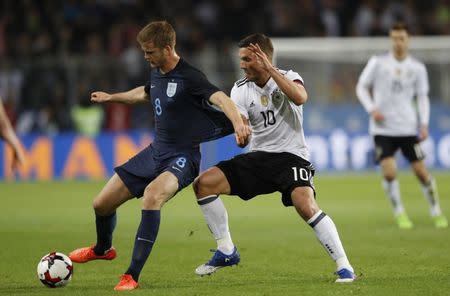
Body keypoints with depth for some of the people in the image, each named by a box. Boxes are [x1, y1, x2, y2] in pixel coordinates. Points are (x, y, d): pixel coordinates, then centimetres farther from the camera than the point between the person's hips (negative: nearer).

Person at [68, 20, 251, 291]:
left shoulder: (189, 77, -20)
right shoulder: (156, 73, 5)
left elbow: (221, 99, -36)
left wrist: (239, 124, -56)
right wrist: (111, 97, 44)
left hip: (181, 157, -8)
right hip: (156, 151, 8)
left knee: (152, 194, -39)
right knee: (102, 204, 10)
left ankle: (132, 276, -34)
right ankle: (103, 249, 46)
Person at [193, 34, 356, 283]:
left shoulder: (287, 77, -3)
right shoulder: (241, 89, 3)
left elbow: (299, 97, -28)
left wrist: (269, 69, -26)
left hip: (290, 156, -5)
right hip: (258, 157, 5)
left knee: (306, 207, -30)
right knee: (203, 184, -9)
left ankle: (344, 266, -20)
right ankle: (226, 252, 2)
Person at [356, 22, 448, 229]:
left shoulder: (417, 68, 4)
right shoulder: (378, 63, 0)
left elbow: (422, 97, 9)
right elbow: (361, 87, 6)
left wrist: (424, 123, -3)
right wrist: (371, 109, -9)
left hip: (408, 128, 1)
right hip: (382, 129, -1)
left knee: (421, 171, -1)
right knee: (389, 172, -14)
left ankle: (436, 212, 16)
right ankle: (399, 214, 5)